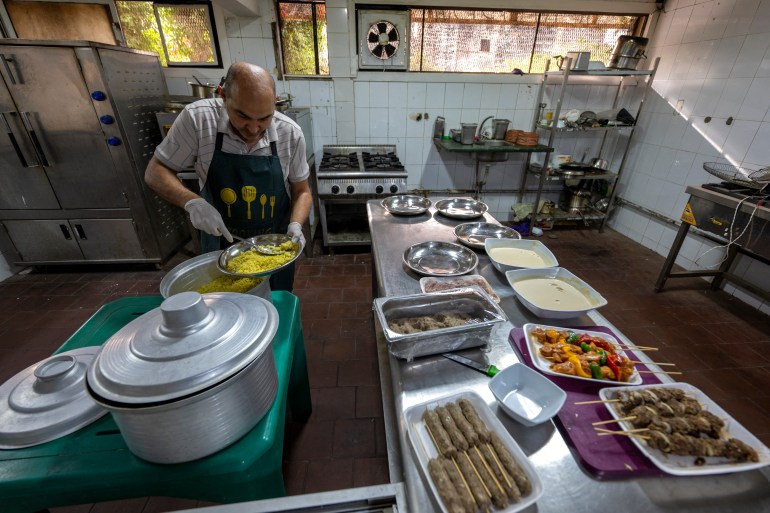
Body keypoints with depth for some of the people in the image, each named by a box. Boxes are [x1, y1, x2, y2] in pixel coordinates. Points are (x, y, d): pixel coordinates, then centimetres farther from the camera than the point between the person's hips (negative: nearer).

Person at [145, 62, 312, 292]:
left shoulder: (290, 134, -15)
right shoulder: (197, 118, -17)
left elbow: (301, 192, -4)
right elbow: (155, 172, -6)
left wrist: (295, 226, -23)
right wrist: (192, 202, -25)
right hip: (220, 243, 0)